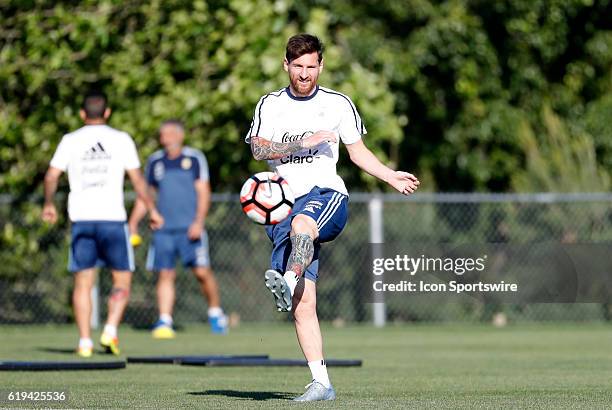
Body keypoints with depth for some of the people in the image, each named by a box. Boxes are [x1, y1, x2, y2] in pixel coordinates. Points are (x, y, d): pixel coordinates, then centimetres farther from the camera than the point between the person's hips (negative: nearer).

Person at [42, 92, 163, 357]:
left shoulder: (70, 141, 6)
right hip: (112, 218, -1)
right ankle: (110, 331, -10)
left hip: (81, 218, 2)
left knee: (83, 283, 5)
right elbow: (137, 179, 2)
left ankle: (84, 341, -2)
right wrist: (152, 210, 10)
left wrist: (48, 205, 16)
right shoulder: (121, 139, 3)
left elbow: (51, 176, 2)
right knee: (122, 280, 8)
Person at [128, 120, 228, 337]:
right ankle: (164, 322, -3)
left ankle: (215, 313, 11)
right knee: (165, 274, -3)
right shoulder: (155, 162, 12)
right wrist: (133, 223, 13)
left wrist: (199, 222, -12)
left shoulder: (194, 158, 2)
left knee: (202, 272, -8)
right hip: (163, 229, 3)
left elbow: (203, 193, -1)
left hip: (190, 228, -3)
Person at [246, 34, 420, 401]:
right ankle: (321, 382, -8)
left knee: (301, 223, -41)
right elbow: (259, 149, -3)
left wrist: (391, 176, 8)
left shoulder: (339, 104, 12)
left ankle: (289, 282, -65)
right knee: (304, 304, -9)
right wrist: (303, 142, -15)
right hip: (286, 202, 1)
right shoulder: (270, 105, 12)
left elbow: (358, 151, 20)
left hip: (327, 195, -1)